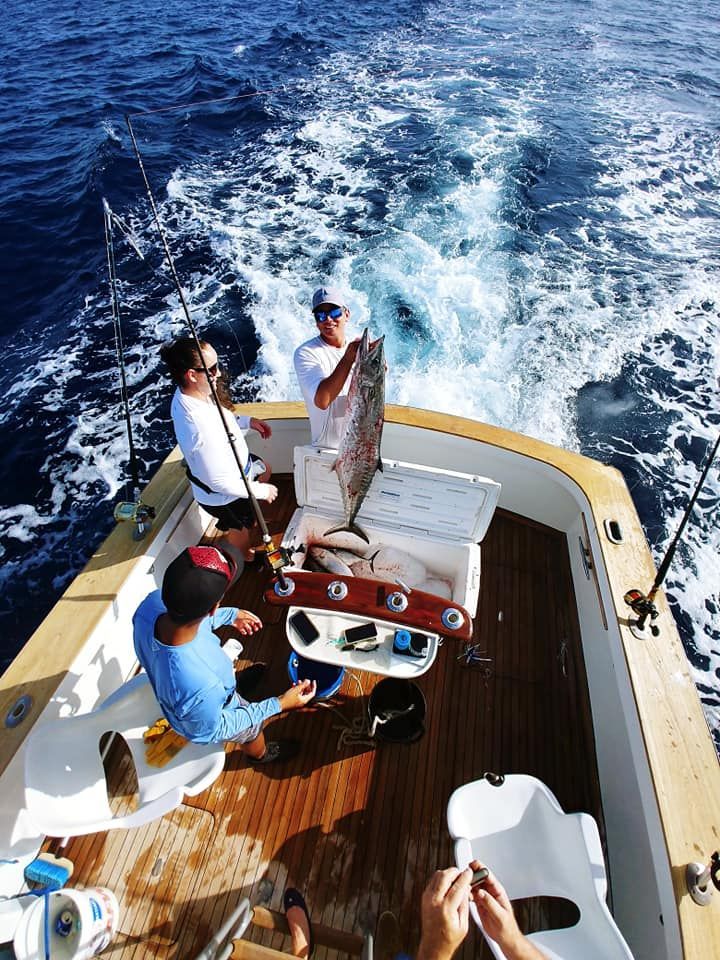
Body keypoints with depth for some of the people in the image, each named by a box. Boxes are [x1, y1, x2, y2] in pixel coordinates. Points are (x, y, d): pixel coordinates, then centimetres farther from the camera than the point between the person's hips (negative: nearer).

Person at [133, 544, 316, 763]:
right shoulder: (199, 687, -50)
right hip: (210, 715, -4)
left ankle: (237, 685, 71)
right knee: (252, 728, 30)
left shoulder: (153, 602, -35)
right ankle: (260, 754, 64)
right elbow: (211, 732, -26)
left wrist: (230, 615, 1)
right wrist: (278, 704, -23)